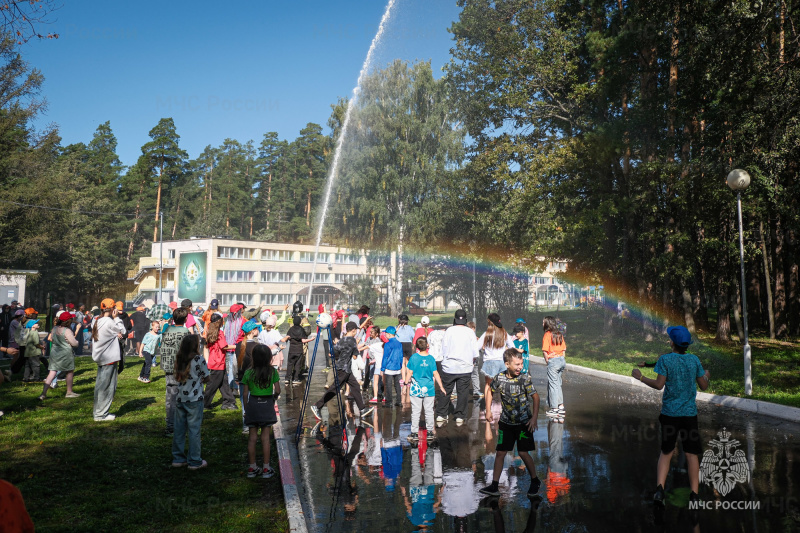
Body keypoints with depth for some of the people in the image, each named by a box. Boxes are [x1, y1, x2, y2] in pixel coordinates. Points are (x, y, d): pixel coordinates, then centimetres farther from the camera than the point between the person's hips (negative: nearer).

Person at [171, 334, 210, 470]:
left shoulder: (178, 359, 4)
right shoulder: (199, 359, -12)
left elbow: (176, 376, 12)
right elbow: (206, 379, -5)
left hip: (179, 399, 6)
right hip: (194, 400, -5)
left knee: (179, 429, 13)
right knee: (194, 430, 2)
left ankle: (178, 458, 21)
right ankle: (194, 461, 8)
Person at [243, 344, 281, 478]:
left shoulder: (248, 372, -3)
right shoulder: (272, 371, -7)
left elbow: (245, 394, 0)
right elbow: (277, 391, -8)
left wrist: (246, 408, 11)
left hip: (253, 404, 1)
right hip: (267, 404, -1)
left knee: (252, 437, 9)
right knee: (265, 437, 4)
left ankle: (252, 468, 17)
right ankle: (266, 468, 8)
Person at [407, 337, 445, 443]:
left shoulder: (413, 358, -7)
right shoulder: (431, 358, -3)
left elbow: (410, 373, -4)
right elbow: (435, 374, 0)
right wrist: (441, 386, 8)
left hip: (416, 390, -1)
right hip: (429, 389, 1)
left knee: (415, 411, 4)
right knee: (429, 411, 10)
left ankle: (415, 433, 7)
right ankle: (430, 432, 18)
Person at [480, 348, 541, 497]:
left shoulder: (525, 378, -15)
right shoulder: (499, 378, -10)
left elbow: (535, 397, -7)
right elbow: (490, 391, 9)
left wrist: (534, 418, -12)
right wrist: (488, 411, 5)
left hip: (524, 422, -2)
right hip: (506, 422, 3)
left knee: (523, 452, -1)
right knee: (500, 453, 4)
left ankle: (535, 481, 22)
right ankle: (494, 486, 12)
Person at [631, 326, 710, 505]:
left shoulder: (665, 359, -7)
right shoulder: (694, 360, 1)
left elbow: (659, 385, -12)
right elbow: (703, 386, 7)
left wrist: (640, 377, 1)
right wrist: (707, 376, 28)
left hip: (669, 412, -1)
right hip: (689, 412, 1)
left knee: (666, 452, 10)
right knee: (692, 454, 7)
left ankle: (659, 489, -4)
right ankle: (694, 495, 6)